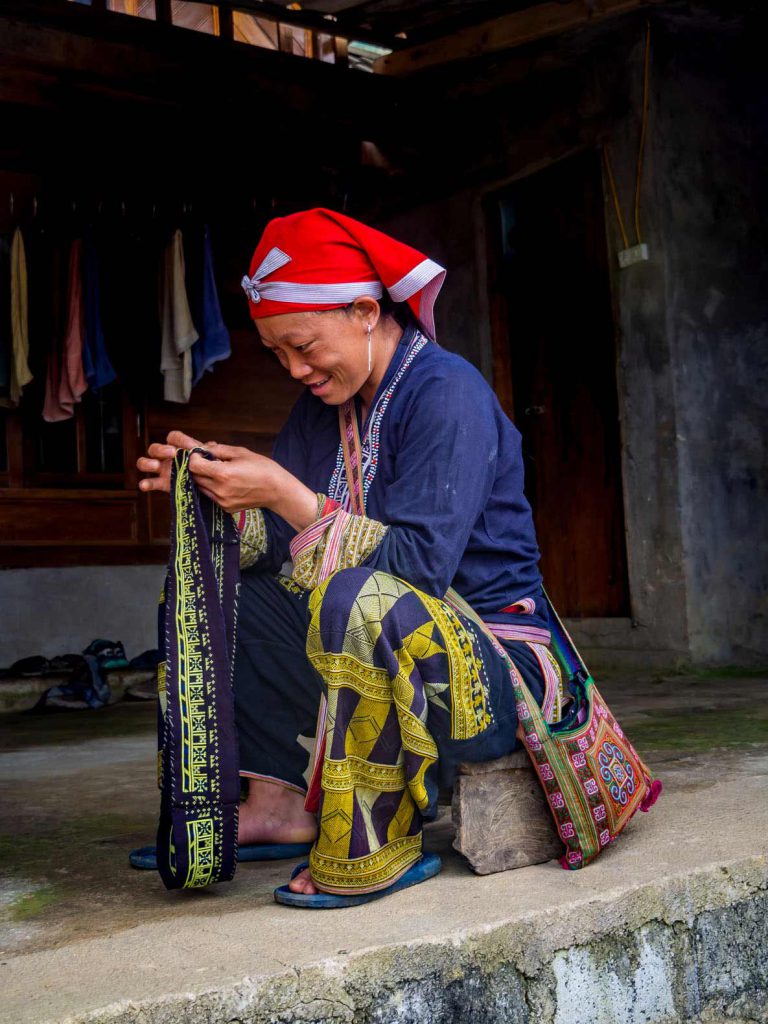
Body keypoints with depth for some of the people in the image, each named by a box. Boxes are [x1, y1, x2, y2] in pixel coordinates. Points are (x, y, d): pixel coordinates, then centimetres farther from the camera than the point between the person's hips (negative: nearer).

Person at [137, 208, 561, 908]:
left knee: (357, 597, -37)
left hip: (495, 671, -8)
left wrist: (289, 496, -27)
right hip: (392, 657, 9)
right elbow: (274, 545, 4)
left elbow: (422, 562, -26)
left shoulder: (447, 392, -16)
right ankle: (280, 802, 2)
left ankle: (377, 847, -21)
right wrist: (216, 491, -13)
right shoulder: (326, 404, 8)